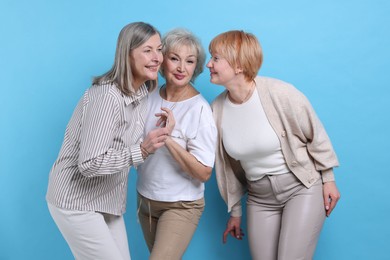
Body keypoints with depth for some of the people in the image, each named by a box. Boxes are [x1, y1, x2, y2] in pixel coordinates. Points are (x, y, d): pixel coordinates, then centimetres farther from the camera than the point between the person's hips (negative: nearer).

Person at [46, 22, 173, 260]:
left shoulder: (144, 92, 1)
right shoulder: (106, 96, -26)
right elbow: (89, 164, -28)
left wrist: (162, 132, -2)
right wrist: (141, 151, -36)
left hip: (107, 199, 8)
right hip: (77, 201, -8)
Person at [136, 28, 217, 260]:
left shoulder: (200, 109, -19)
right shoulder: (150, 96, -3)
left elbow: (204, 173, -22)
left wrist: (169, 139, -30)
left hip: (181, 206, -5)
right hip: (145, 199, 6)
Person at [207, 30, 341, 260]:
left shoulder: (280, 94, -20)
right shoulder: (217, 109, -6)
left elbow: (316, 135, -6)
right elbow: (230, 166, 6)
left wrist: (328, 179, 0)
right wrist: (235, 211, 13)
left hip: (302, 188, -4)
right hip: (260, 198, 4)